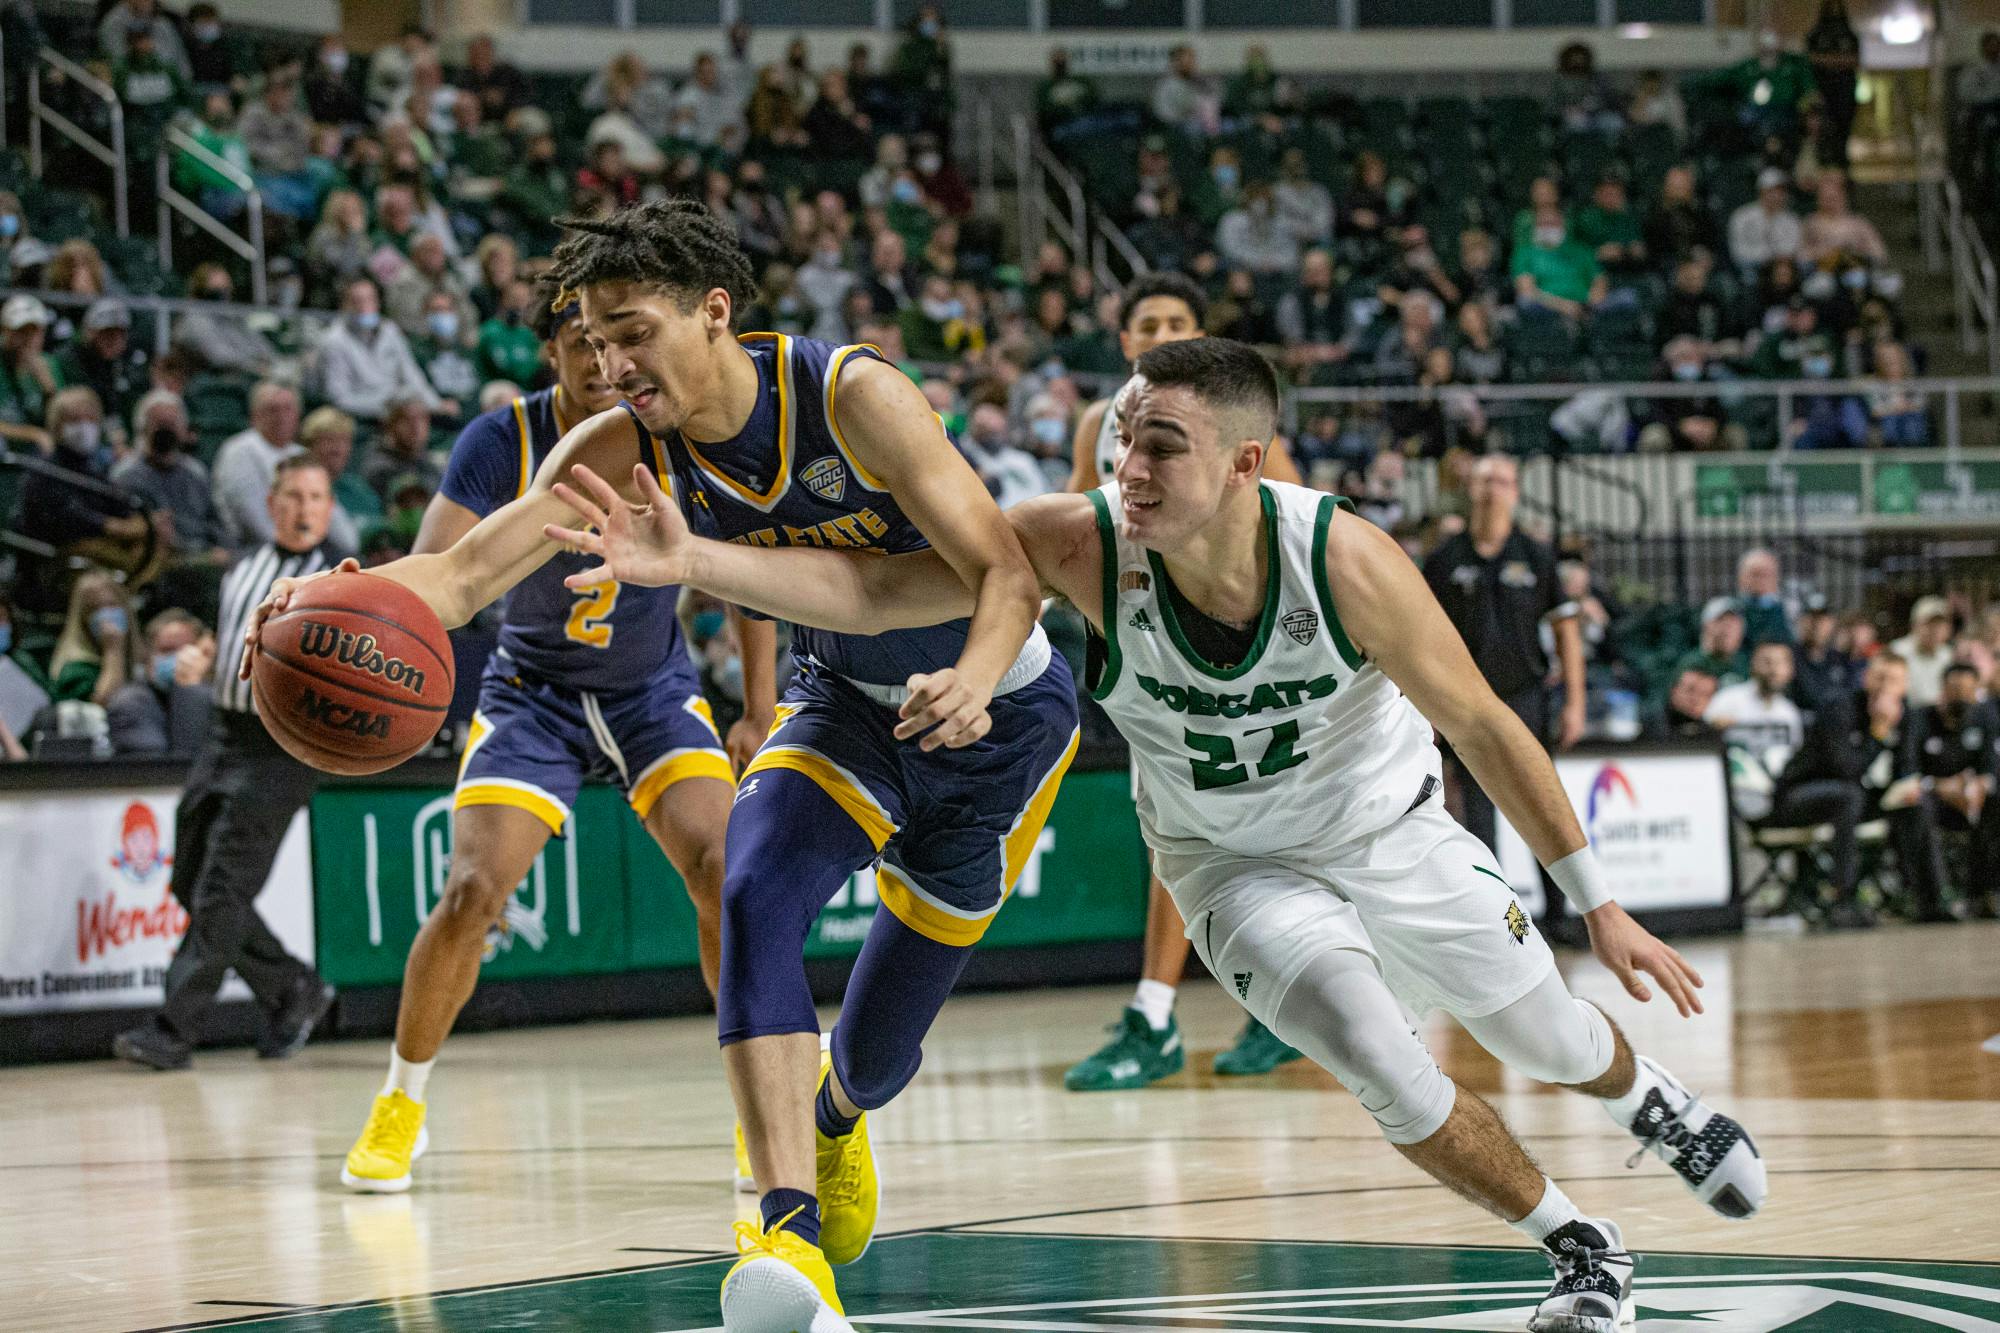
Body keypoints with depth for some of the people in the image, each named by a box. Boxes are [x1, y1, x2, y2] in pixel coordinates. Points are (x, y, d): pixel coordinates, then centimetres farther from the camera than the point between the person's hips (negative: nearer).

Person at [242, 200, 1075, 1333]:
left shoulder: (852, 394, -30)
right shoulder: (626, 450, -16)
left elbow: (1009, 575, -31)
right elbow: (468, 572, -27)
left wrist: (969, 683, -52)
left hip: (1000, 715, -3)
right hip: (845, 700, 3)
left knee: (879, 1046, 5)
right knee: (758, 891, -30)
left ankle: (836, 1118, 46)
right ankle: (792, 1236, -36)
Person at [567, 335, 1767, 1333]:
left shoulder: (1343, 559, -33)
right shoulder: (1082, 544, -31)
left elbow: (1485, 728, -21)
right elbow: (865, 592, -31)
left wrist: (1599, 902, -16)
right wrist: (689, 562, -47)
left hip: (1393, 830, 0)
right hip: (1237, 862, 0)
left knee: (1548, 1039, 16)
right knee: (1378, 1058, -20)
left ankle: (1651, 1101, 56)